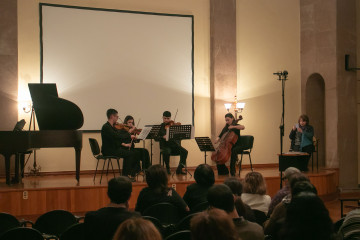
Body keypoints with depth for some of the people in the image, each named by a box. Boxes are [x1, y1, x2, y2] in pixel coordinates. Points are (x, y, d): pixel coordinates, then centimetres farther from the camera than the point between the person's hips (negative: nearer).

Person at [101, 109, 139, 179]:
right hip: (108, 151, -10)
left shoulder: (112, 127, 16)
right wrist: (129, 133, -18)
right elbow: (117, 136, -27)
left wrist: (123, 144, 5)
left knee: (135, 154, 2)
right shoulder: (106, 127, -16)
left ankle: (131, 174, 5)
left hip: (114, 149, 10)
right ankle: (125, 175, -12)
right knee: (129, 154, -20)